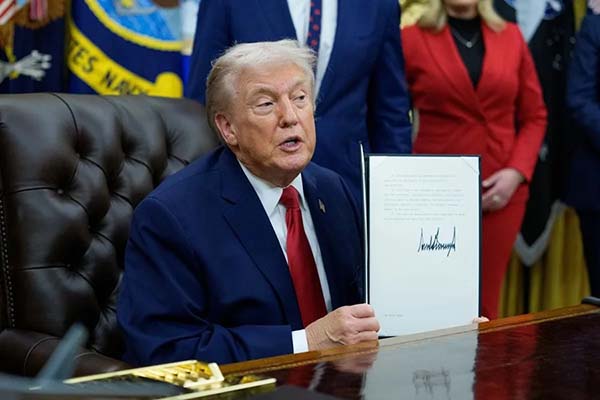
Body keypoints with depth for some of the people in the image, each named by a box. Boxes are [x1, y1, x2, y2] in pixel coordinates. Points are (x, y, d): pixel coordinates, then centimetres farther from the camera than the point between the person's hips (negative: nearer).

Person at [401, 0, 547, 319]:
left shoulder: (511, 37, 9)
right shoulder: (412, 39, 0)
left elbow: (535, 116, 10)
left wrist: (517, 172, -4)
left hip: (501, 190, 3)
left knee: (485, 302, 5)